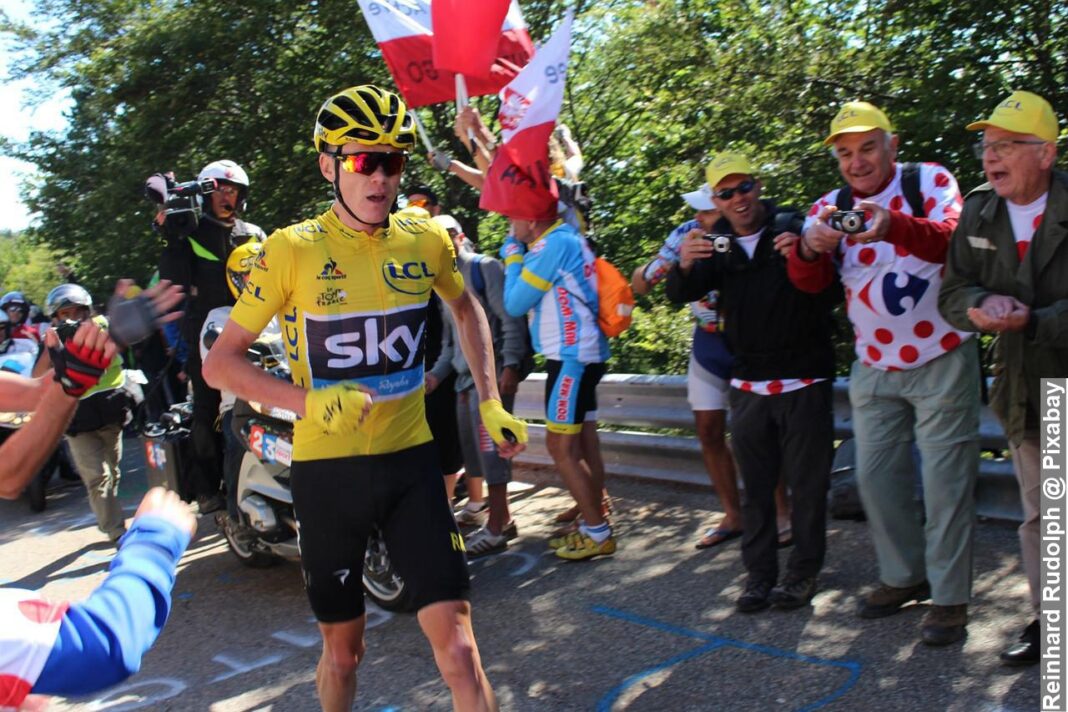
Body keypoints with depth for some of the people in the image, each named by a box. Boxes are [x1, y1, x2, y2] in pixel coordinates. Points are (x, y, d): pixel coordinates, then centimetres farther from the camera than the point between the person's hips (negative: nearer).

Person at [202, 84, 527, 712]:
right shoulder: (293, 249, -10)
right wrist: (308, 401, -23)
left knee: (455, 637, -4)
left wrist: (491, 404, 10)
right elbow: (220, 363, -6)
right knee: (344, 648, 14)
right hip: (327, 466, -1)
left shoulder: (427, 240, -2)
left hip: (411, 458, 2)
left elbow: (467, 309, 19)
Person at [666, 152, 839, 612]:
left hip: (803, 381, -3)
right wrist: (685, 266, -25)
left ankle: (804, 571, 20)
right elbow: (679, 296, -3)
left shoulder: (793, 229, -5)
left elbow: (831, 298, -9)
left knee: (807, 484, 5)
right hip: (748, 385, 3)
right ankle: (760, 573, 20)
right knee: (755, 486, 10)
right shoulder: (716, 244, 6)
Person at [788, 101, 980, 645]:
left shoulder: (930, 182, -8)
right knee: (876, 476, 10)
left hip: (941, 361, -4)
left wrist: (893, 225, -47)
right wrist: (810, 248, -34)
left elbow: (951, 241, -27)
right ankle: (904, 575, 29)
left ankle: (949, 596, 14)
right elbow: (809, 281, -11)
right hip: (874, 370, 4)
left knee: (945, 481, 0)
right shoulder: (830, 207, 2)